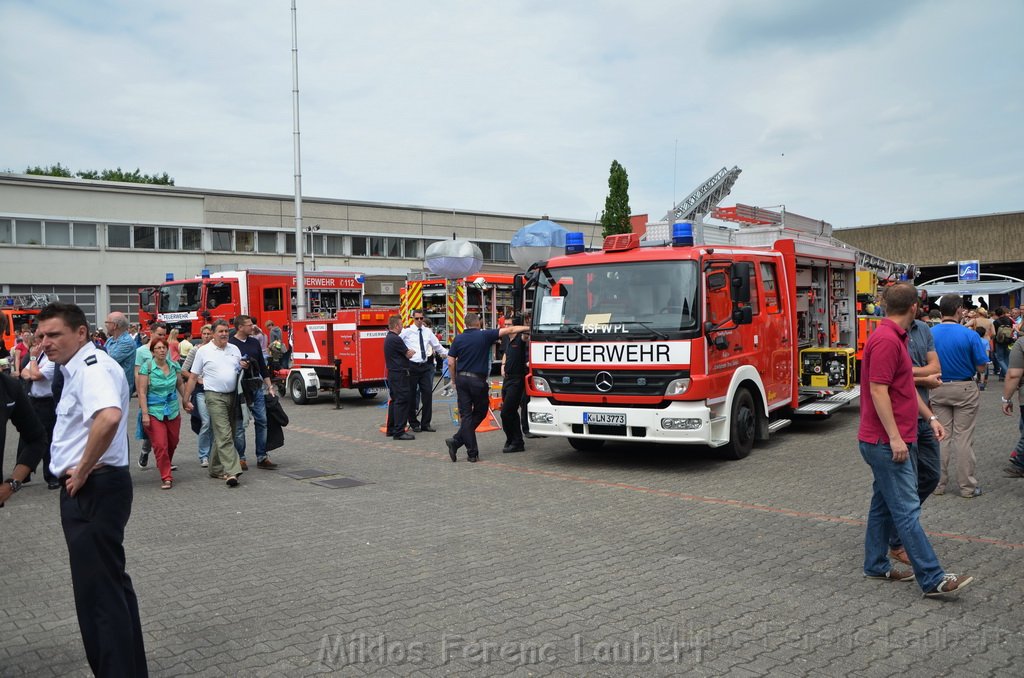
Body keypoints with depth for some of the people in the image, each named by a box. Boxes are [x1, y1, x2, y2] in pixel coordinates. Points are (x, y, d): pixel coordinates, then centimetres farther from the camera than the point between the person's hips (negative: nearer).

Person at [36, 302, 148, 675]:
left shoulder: (92, 366, -17)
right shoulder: (78, 368, 15)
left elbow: (109, 417, -37)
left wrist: (83, 471, -25)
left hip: (93, 489, -11)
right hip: (87, 490, 11)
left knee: (99, 591, -3)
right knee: (112, 585, 19)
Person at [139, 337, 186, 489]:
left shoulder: (174, 366, 3)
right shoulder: (147, 367, -9)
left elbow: (180, 384, 18)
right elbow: (142, 392, -11)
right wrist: (144, 413, -15)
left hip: (173, 410, 4)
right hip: (154, 412, -4)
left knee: (173, 442, 15)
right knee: (160, 445, -8)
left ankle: (165, 464, 43)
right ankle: (166, 477, 0)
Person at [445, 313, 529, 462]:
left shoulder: (458, 339, 3)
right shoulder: (485, 336, -5)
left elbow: (451, 362, 1)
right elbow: (509, 330, -3)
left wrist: (455, 379, 13)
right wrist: (529, 327, 4)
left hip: (461, 379, 3)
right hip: (478, 380, -3)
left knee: (465, 415, 5)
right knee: (479, 413, 12)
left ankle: (472, 452, -1)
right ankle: (457, 441, 0)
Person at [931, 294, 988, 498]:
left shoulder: (929, 334, -6)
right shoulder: (969, 335, -14)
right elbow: (981, 367, -9)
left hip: (937, 389, 3)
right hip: (964, 389, -3)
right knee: (964, 438, 4)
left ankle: (938, 483, 16)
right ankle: (967, 486, 12)